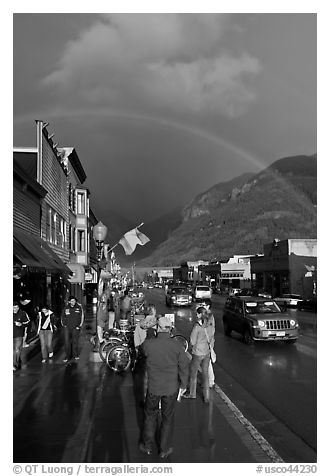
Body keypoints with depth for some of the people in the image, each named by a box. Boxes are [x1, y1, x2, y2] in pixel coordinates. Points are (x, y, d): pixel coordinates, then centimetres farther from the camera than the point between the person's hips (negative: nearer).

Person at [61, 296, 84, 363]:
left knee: (75, 341, 7)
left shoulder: (79, 307, 0)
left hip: (76, 328, 0)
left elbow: (82, 316, 7)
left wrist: (80, 325, 3)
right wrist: (64, 324, 5)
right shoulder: (66, 308, 2)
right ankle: (67, 356, 1)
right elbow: (62, 317, 14)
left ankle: (75, 355, 22)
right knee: (67, 341, -6)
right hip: (67, 328, 0)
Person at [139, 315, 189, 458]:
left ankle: (147, 446, 35)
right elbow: (184, 366, -7)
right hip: (171, 388, 0)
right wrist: (183, 384, 8)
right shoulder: (177, 346, -15)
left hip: (153, 387, 0)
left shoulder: (148, 344, -17)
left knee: (150, 416, 21)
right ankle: (164, 450, 30)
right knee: (167, 418, 17)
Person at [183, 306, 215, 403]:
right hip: (207, 353, 5)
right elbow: (212, 339, 5)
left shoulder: (197, 326, -20)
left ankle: (192, 394, 30)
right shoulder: (211, 325, -3)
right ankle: (207, 396, 20)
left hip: (197, 353, -5)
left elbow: (192, 342, -15)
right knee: (205, 374, 15)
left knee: (193, 373, 15)